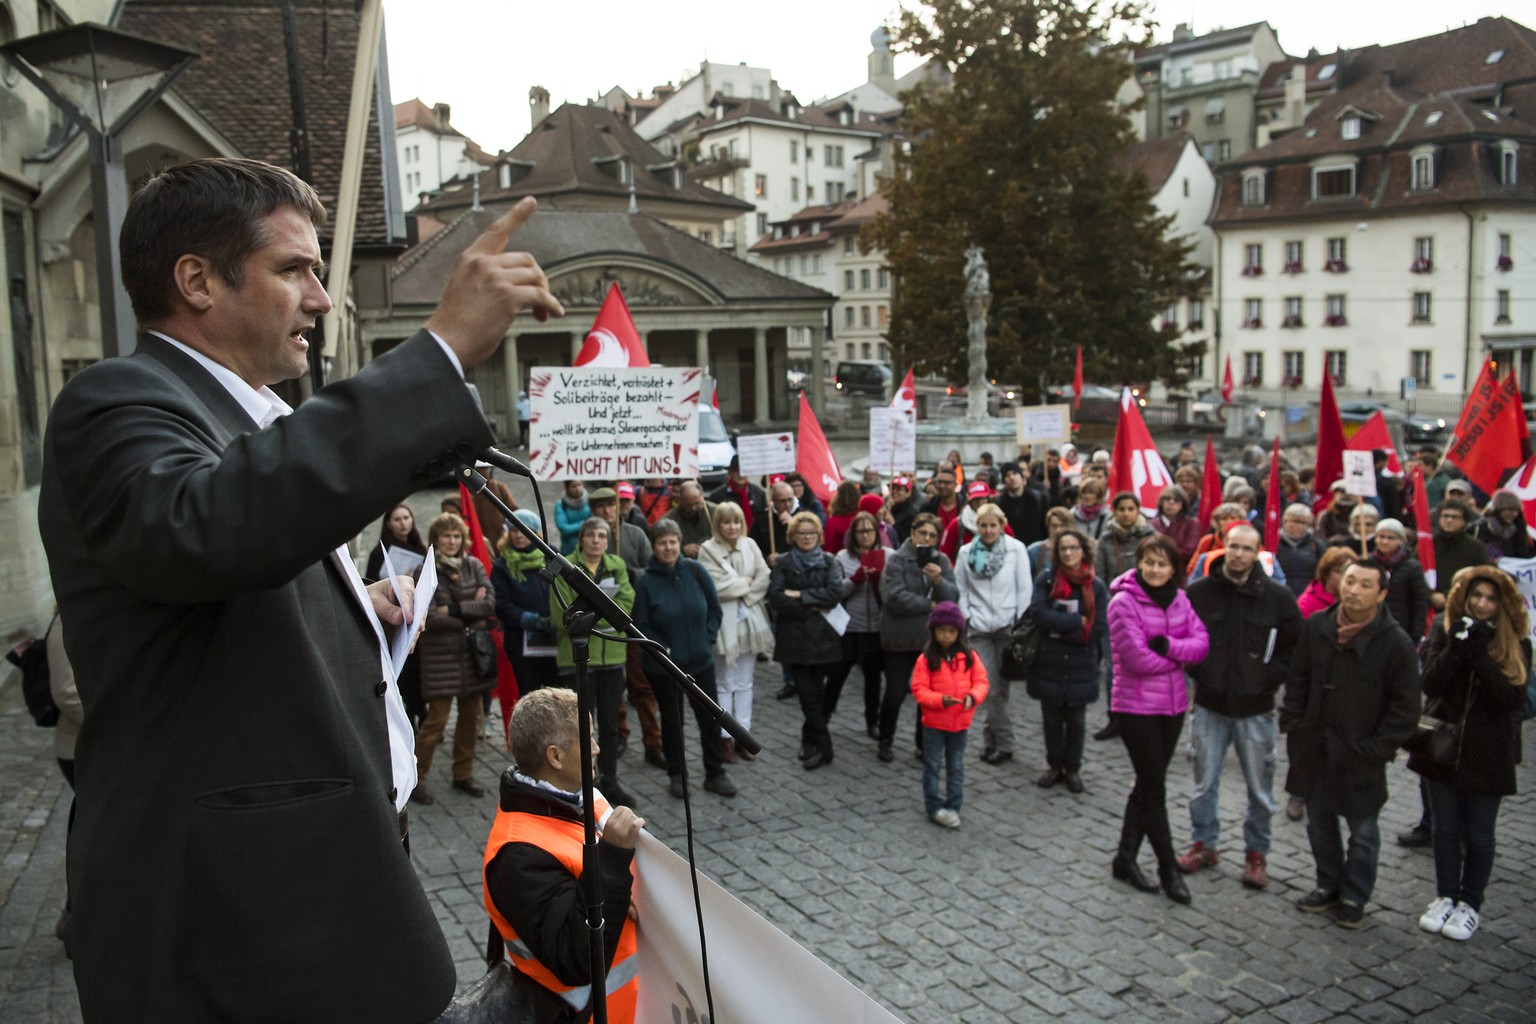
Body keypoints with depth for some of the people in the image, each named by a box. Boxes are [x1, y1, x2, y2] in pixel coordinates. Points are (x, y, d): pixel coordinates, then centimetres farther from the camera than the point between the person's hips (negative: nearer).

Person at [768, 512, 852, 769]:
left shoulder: (829, 562, 5)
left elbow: (836, 591, -12)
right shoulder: (783, 563, 4)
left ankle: (811, 739, 24)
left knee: (814, 692, 6)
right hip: (794, 638, 0)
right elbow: (775, 598, -9)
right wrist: (812, 608, -13)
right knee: (807, 693, -3)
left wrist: (800, 595, -14)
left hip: (822, 637, 0)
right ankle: (823, 746, 8)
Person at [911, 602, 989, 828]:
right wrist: (941, 700, -26)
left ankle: (953, 806, 23)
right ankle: (934, 807, 18)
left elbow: (981, 681, 0)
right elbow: (919, 689, -12)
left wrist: (973, 696, -20)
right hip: (934, 723, -2)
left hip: (961, 722, 2)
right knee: (932, 766, 7)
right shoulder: (926, 659, -10)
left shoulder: (969, 656, -2)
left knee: (956, 767, 12)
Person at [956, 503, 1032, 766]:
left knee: (999, 687, 1)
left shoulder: (1016, 549, 0)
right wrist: (966, 617, -1)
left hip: (1007, 626, -1)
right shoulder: (966, 552, 5)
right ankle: (998, 740, 11)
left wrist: (1020, 623, -4)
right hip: (979, 628, 1)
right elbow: (960, 589, 8)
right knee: (990, 687, -1)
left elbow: (1025, 589, 0)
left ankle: (997, 740, 12)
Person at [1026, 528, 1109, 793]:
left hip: (1081, 666, 0)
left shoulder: (1096, 587, -3)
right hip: (1048, 663, 0)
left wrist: (1061, 629, -12)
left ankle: (1073, 769, 26)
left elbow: (1099, 629, -8)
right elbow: (1038, 613, -17)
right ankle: (1054, 766, 27)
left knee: (1075, 719, 11)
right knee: (1051, 718, 11)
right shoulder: (1045, 580, -4)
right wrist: (1077, 621, -17)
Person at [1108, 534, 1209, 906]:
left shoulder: (1179, 599, 4)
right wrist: (1180, 657, -7)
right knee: (1154, 789, 1)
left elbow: (1201, 645, -5)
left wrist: (1167, 645, -21)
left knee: (1147, 785, 14)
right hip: (1136, 707, -6)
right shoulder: (1124, 602, -15)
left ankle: (1126, 858, 26)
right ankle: (1168, 867, 16)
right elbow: (1138, 659, -20)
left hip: (1173, 705, 6)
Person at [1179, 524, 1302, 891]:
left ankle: (1257, 852, 24)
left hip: (1256, 709, -1)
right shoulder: (1198, 591, -3)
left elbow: (1296, 647, 2)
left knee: (1260, 787, 9)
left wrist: (1270, 678, -8)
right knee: (1205, 781, 11)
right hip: (1210, 705, 1)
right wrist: (1197, 671, -4)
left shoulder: (1277, 596, -5)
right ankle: (1203, 843, 27)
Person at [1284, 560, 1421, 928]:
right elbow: (1298, 681, 8)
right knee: (1319, 822, 18)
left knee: (1363, 832, 11)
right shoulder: (1317, 628, -2)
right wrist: (1293, 726, 2)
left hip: (1361, 757, -4)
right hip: (1315, 749, 4)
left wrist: (1374, 749, -13)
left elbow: (1405, 709, -9)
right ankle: (1329, 885, 37)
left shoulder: (1396, 644, -14)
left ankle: (1354, 898, 29)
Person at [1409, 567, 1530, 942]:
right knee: (1446, 827, 13)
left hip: (1488, 754, -2)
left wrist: (1481, 655, -25)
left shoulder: (1514, 644, -6)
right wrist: (1457, 646, -22)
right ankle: (1446, 897, 27)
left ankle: (1471, 904, 24)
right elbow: (1430, 686, -12)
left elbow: (1512, 699, -18)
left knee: (1478, 833, 10)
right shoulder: (1445, 630, -2)